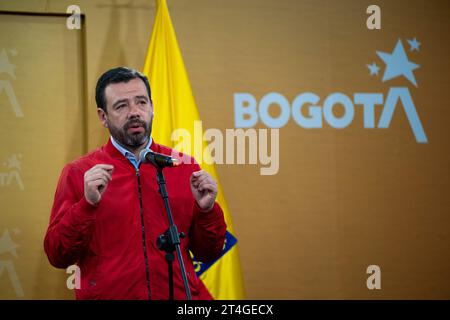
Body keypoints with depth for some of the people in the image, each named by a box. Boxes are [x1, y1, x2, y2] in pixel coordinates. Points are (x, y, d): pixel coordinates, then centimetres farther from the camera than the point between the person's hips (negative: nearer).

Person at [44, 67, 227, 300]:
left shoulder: (185, 168, 6)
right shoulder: (78, 173, 0)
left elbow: (207, 253, 9)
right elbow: (57, 256, -5)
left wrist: (207, 209, -7)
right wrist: (87, 204, -17)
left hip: (180, 295, 2)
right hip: (108, 294, -2)